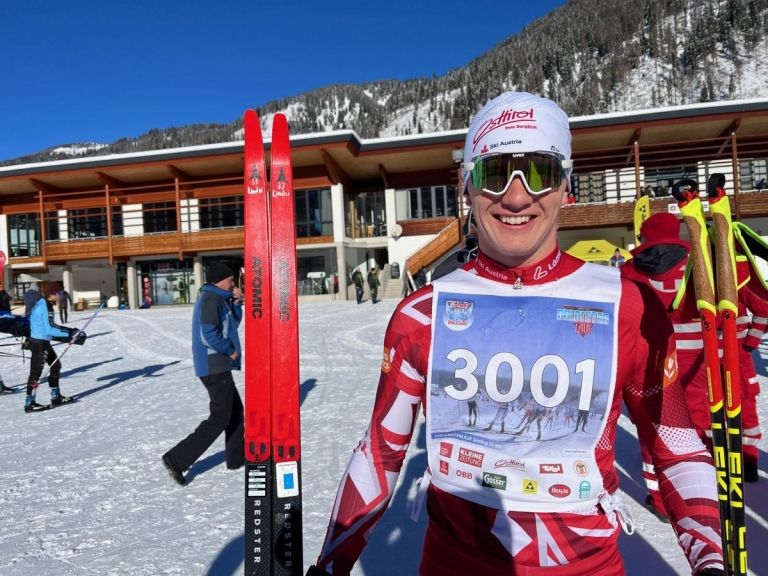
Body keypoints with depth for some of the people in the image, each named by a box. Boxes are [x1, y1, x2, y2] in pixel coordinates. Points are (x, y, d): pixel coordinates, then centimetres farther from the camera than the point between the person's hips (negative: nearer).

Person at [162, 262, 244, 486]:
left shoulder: (218, 299, 15)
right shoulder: (211, 299, -15)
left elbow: (232, 323, 21)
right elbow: (208, 334, -24)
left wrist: (236, 303, 6)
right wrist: (230, 350, -11)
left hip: (218, 365, 10)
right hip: (215, 366, -10)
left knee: (235, 410, 17)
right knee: (220, 417, -7)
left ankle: (237, 457, 27)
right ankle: (177, 459, -5)